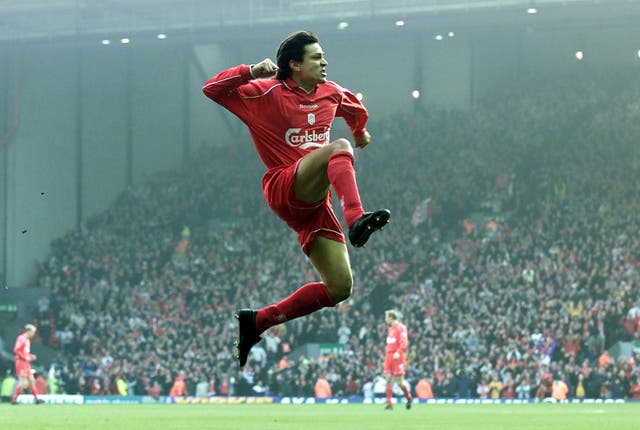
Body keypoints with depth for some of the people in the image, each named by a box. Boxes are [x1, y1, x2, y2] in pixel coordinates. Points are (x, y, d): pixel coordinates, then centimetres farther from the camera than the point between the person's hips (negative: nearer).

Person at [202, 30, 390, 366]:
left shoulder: (331, 93, 14)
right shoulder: (267, 93, -4)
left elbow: (355, 108, 37)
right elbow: (212, 90, -10)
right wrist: (251, 72, -21)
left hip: (314, 203, 7)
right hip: (285, 187, -7)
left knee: (339, 289, -1)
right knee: (339, 147, -31)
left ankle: (258, 321, 10)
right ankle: (357, 220, -55)